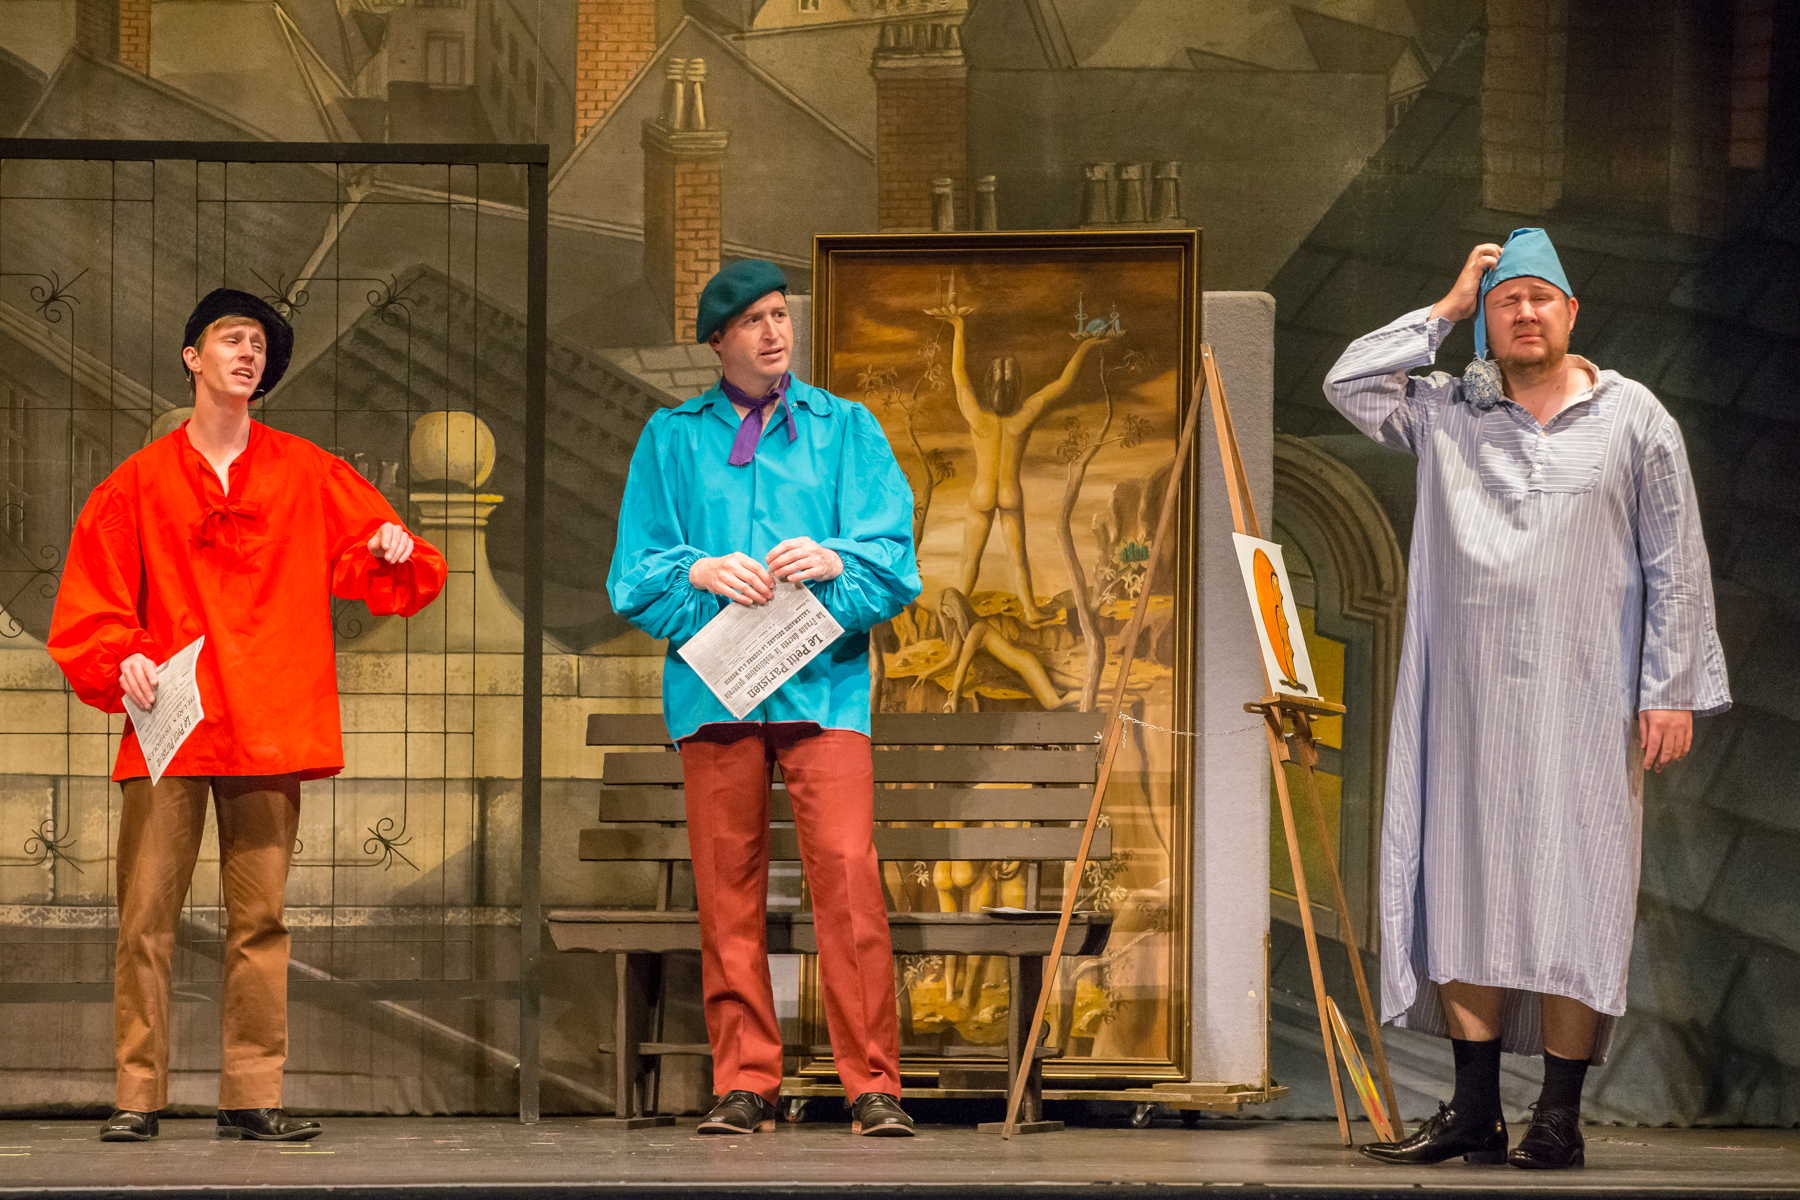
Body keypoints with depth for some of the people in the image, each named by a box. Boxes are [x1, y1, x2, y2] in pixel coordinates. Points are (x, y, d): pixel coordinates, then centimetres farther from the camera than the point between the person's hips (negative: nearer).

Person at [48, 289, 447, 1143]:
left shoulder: (307, 476, 13)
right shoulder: (138, 484, 9)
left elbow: (381, 577, 15)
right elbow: (88, 607, 8)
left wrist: (396, 553, -7)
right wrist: (119, 660, -10)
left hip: (269, 733, 1)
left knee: (259, 919, 0)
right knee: (146, 919, -5)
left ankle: (252, 1098, 3)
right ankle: (137, 1096, -2)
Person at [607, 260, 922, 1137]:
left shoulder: (846, 429, 14)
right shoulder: (670, 439, 15)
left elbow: (892, 561, 4)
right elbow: (634, 574, 8)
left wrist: (833, 562, -16)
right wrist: (701, 573, -11)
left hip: (824, 678, -1)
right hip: (711, 681, 1)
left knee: (848, 873, -13)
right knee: (726, 885, 0)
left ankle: (872, 1083, -11)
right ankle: (745, 1082, 7)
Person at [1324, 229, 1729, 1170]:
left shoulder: (1632, 419, 5)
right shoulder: (1447, 413, 11)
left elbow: (1676, 564, 4)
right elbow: (1347, 381, 2)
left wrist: (1671, 690, -3)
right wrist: (1447, 308, 4)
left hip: (1584, 704, -3)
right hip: (1469, 702, 3)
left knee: (1573, 898, -4)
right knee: (1467, 891, 0)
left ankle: (1559, 1117, -3)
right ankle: (1475, 1110, 4)